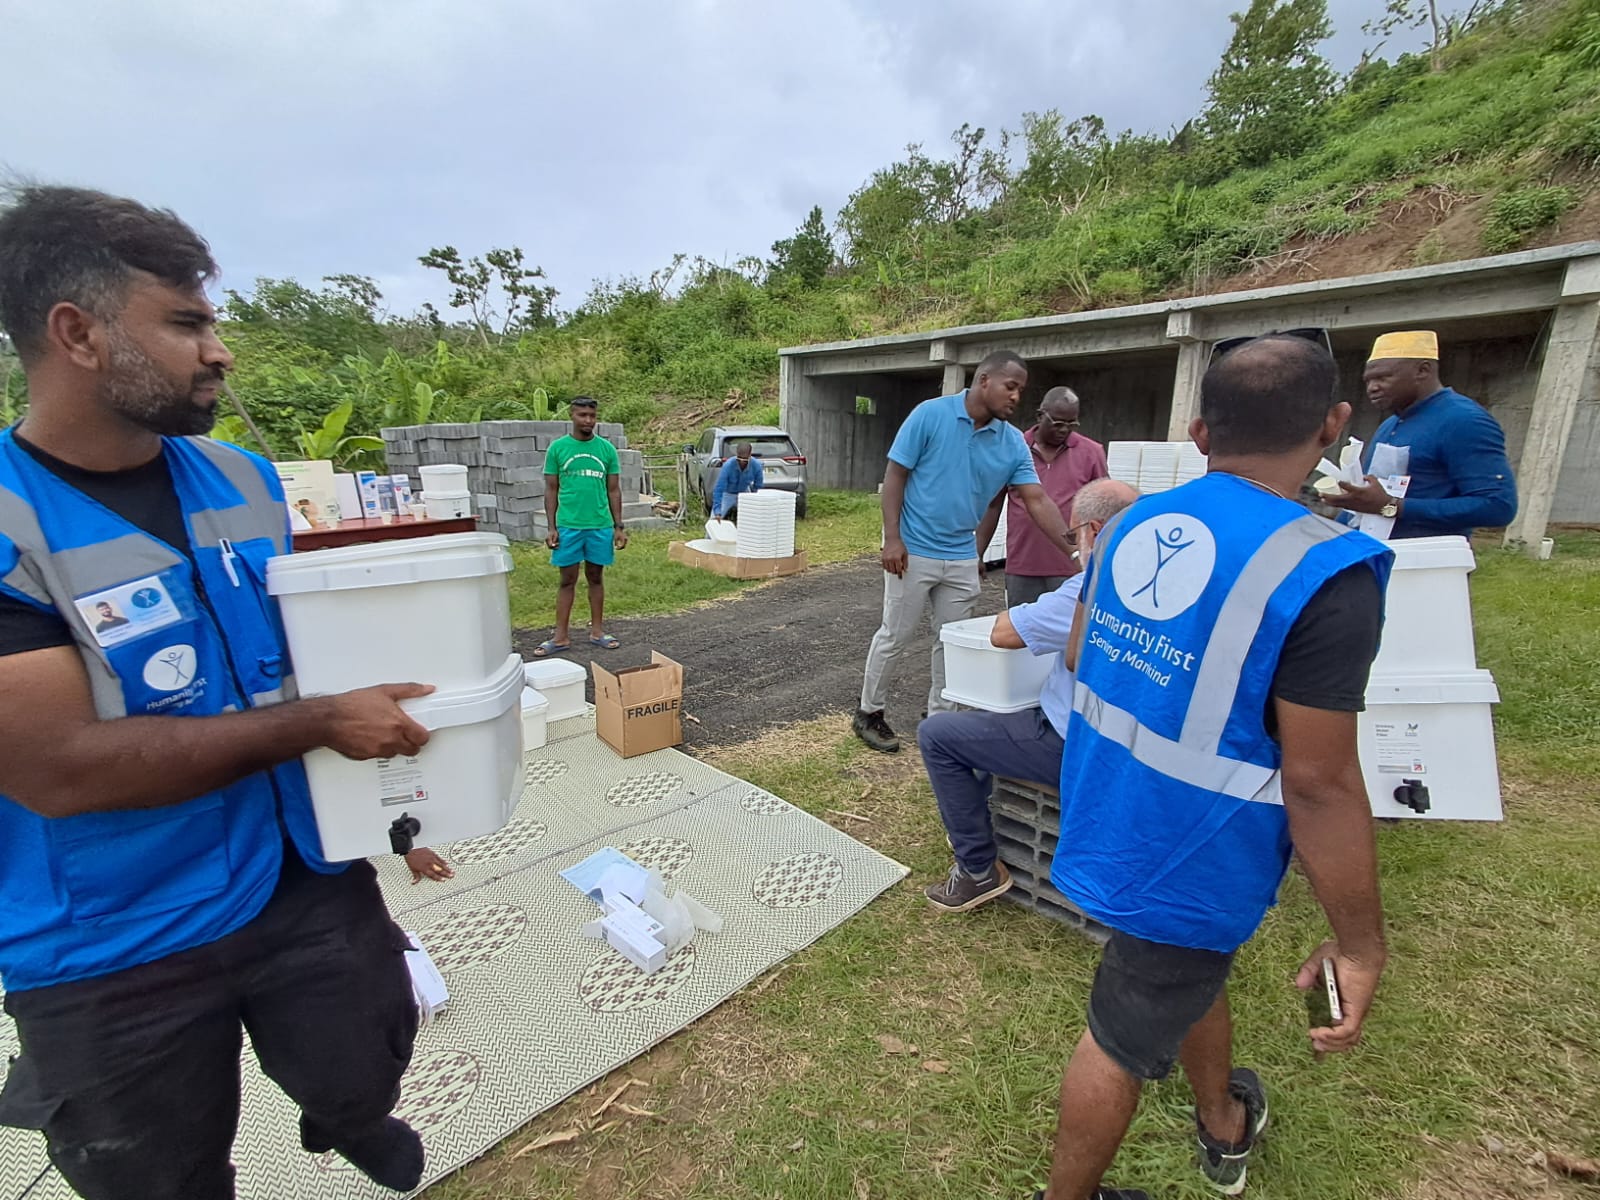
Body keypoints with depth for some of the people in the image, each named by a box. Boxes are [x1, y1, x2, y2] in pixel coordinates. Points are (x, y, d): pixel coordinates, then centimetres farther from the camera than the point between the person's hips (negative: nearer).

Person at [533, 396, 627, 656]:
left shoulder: (607, 449, 4)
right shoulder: (557, 448, 1)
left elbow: (614, 490, 7)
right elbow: (551, 490, 4)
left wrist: (618, 526, 3)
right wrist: (551, 527, -2)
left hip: (601, 526, 1)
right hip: (568, 526, -1)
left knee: (596, 577, 11)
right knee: (568, 580, 5)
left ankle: (597, 631, 21)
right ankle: (561, 636, 12)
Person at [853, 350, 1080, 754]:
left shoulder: (1014, 443, 1)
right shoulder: (930, 415, -11)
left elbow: (1037, 501, -3)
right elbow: (895, 476, -10)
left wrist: (1073, 549, -15)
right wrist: (892, 538, -17)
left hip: (962, 558, 5)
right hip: (912, 551, -5)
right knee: (894, 636, 5)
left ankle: (940, 717, 28)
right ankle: (868, 713, 21)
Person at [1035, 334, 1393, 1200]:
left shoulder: (1131, 524, -4)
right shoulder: (1325, 574, -24)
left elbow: (1079, 658, 8)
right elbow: (1318, 785, -22)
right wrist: (1359, 943, -9)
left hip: (1110, 819, 8)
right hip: (1186, 856, -7)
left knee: (1194, 969, 33)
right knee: (1124, 1039, 15)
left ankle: (1224, 1124, 61)